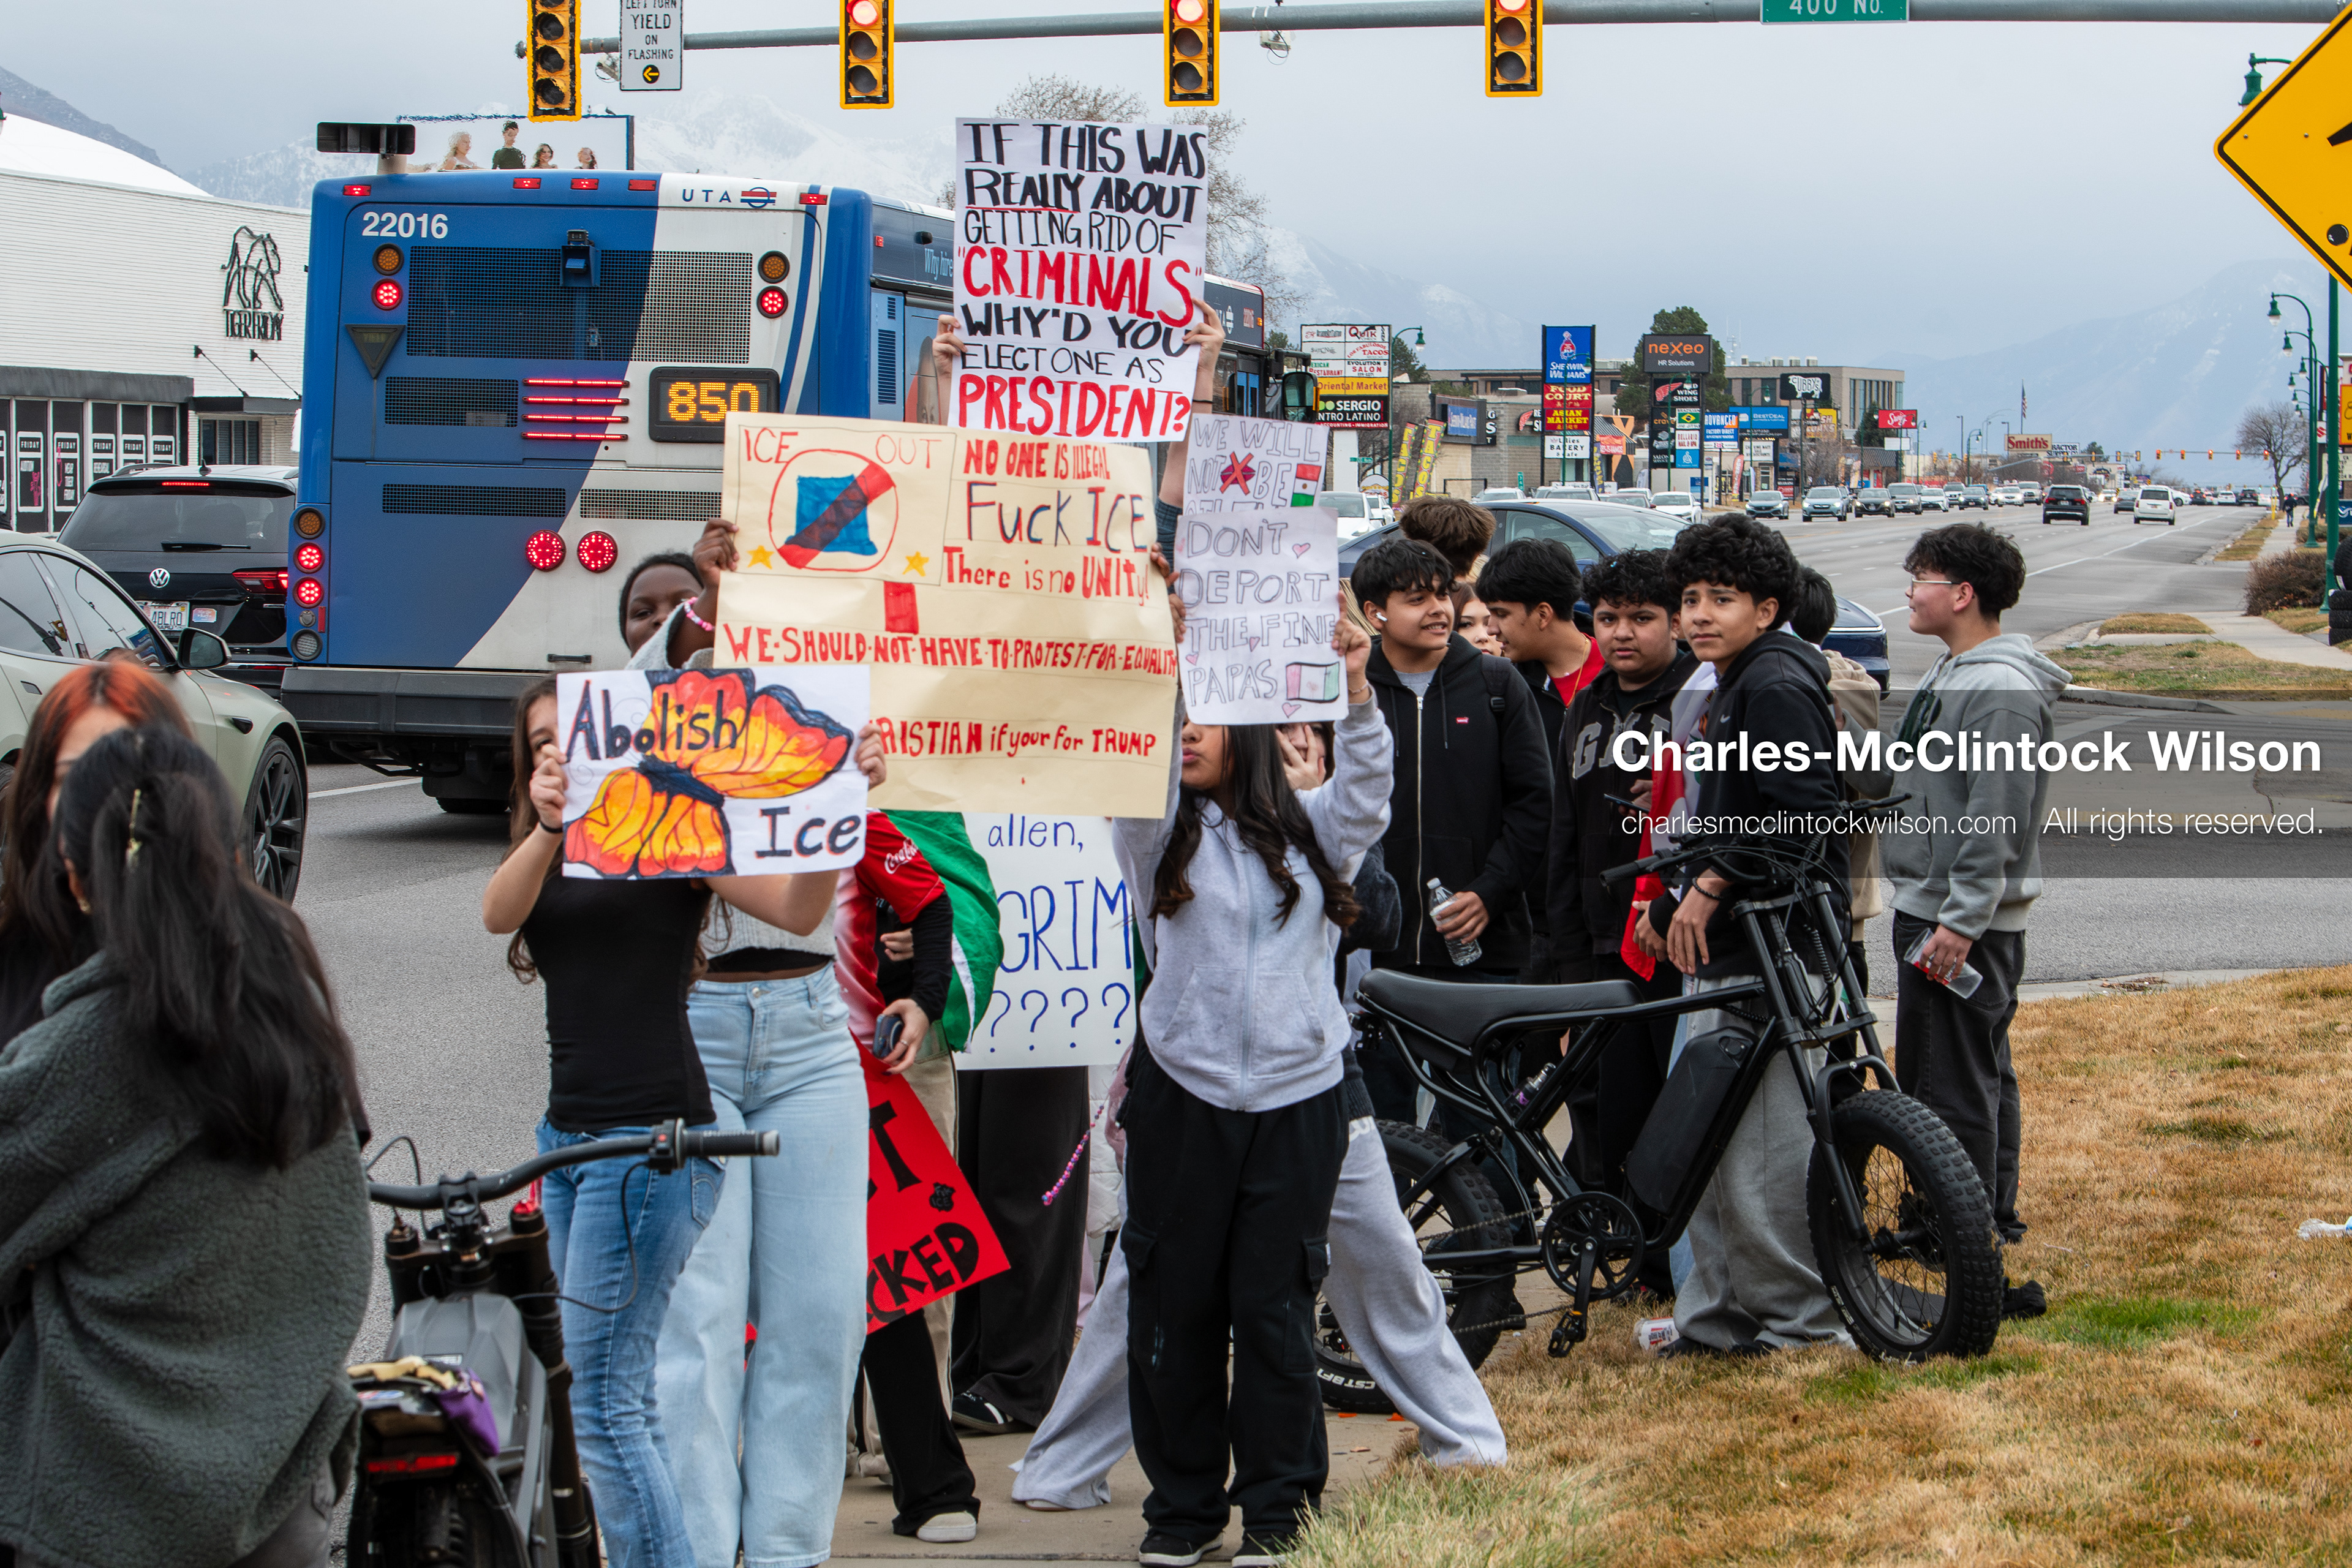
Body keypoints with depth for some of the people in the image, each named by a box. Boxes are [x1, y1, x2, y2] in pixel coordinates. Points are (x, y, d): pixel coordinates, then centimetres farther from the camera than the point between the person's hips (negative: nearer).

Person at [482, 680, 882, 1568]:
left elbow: (797, 910, -11)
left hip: (654, 1133, -7)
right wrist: (547, 828, -25)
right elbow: (498, 913, -6)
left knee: (598, 1397, -10)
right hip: (569, 1132, 7)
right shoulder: (547, 856, 17)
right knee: (628, 1395, 10)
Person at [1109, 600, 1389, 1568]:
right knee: (1174, 1302, 3)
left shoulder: (1308, 831, 10)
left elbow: (1367, 792, -5)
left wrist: (1355, 689, -18)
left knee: (1276, 1306, 1)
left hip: (1298, 1096, 0)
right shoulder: (1161, 833, 6)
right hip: (1183, 1095, 0)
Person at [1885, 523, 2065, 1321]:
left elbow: (1999, 822, -21)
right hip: (1928, 911, 11)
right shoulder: (1947, 673, 16)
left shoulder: (2003, 689, -17)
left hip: (1967, 924, -11)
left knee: (1954, 1091, -10)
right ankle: (1997, 1232, 22)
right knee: (1982, 1080, 15)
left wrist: (1960, 924, -23)